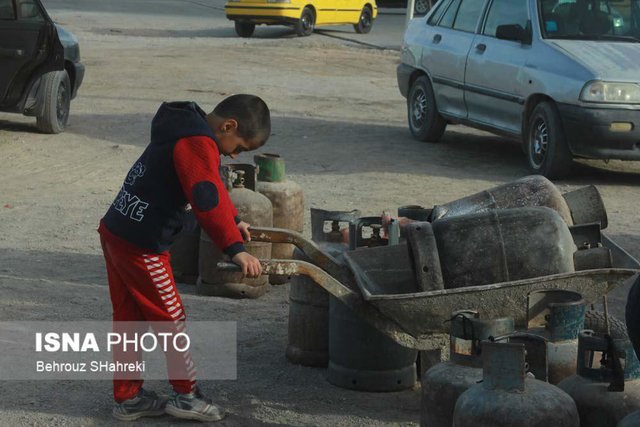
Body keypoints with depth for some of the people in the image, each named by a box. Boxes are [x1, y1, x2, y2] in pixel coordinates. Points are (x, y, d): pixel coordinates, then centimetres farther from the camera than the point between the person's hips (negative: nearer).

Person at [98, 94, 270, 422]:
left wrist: (233, 220, 39)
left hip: (116, 233, 10)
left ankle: (128, 397, 24)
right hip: (142, 247, -10)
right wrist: (234, 249, -36)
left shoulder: (187, 130, 15)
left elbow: (210, 183, 31)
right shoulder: (198, 144, -18)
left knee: (129, 320, 16)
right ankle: (186, 394, 17)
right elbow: (208, 200, -31)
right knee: (170, 320, 5)